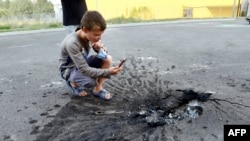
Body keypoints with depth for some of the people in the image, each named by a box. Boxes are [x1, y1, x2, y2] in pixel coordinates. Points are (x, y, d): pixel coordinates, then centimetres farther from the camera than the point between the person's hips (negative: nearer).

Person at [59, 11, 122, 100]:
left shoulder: (90, 35, -14)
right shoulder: (72, 43, -34)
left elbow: (103, 54, -3)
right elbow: (85, 70, -35)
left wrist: (100, 48, -27)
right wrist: (108, 72, -38)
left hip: (82, 63, 6)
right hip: (69, 69, -6)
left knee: (107, 58, -17)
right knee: (91, 82, -35)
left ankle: (98, 89, -4)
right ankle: (72, 82, 1)